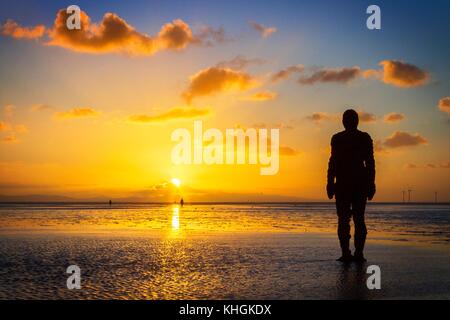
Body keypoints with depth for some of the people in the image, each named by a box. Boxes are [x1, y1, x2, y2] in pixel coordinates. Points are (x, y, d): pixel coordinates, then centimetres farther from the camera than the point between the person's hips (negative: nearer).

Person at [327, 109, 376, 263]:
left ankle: (346, 253, -4)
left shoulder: (337, 138, -2)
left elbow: (333, 161, -5)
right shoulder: (365, 138, 5)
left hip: (342, 183, -2)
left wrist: (330, 183, -4)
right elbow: (370, 162, 3)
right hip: (361, 183, 2)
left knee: (343, 219, 0)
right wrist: (371, 184, 6)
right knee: (359, 219, 6)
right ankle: (359, 253, 2)